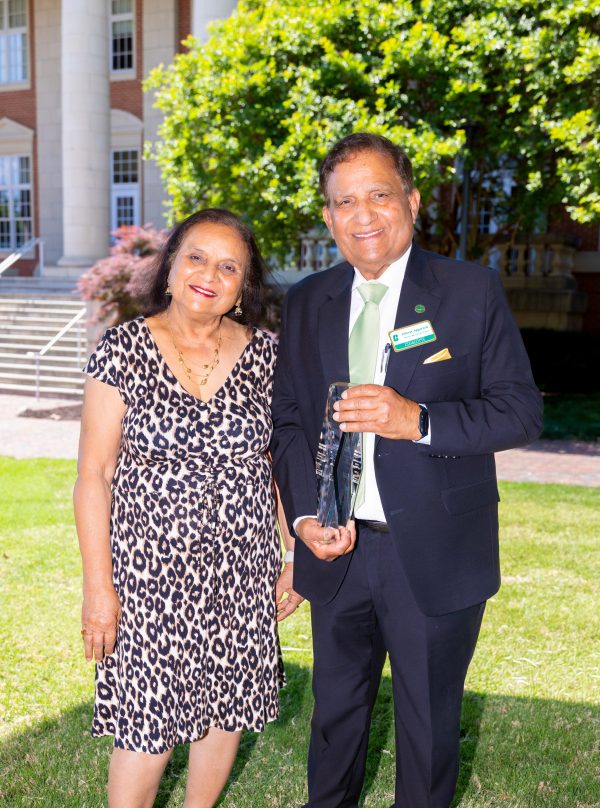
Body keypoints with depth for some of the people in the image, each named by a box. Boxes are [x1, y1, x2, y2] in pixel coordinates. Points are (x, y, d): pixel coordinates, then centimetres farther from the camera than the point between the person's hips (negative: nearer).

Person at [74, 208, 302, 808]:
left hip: (242, 567, 3)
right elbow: (93, 477, -6)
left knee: (226, 708, 14)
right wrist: (98, 585, -8)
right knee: (148, 721, 3)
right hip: (150, 564, -3)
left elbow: (283, 462, 8)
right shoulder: (123, 349, -7)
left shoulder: (265, 354, 1)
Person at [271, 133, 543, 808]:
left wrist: (418, 419, -25)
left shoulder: (472, 291, -7)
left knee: (429, 723, 15)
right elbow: (287, 418, 8)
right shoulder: (305, 303, 4)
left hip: (435, 558, -3)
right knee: (335, 711, 22)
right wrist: (303, 513, -8)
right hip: (337, 551, 4)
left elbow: (521, 410, -9)